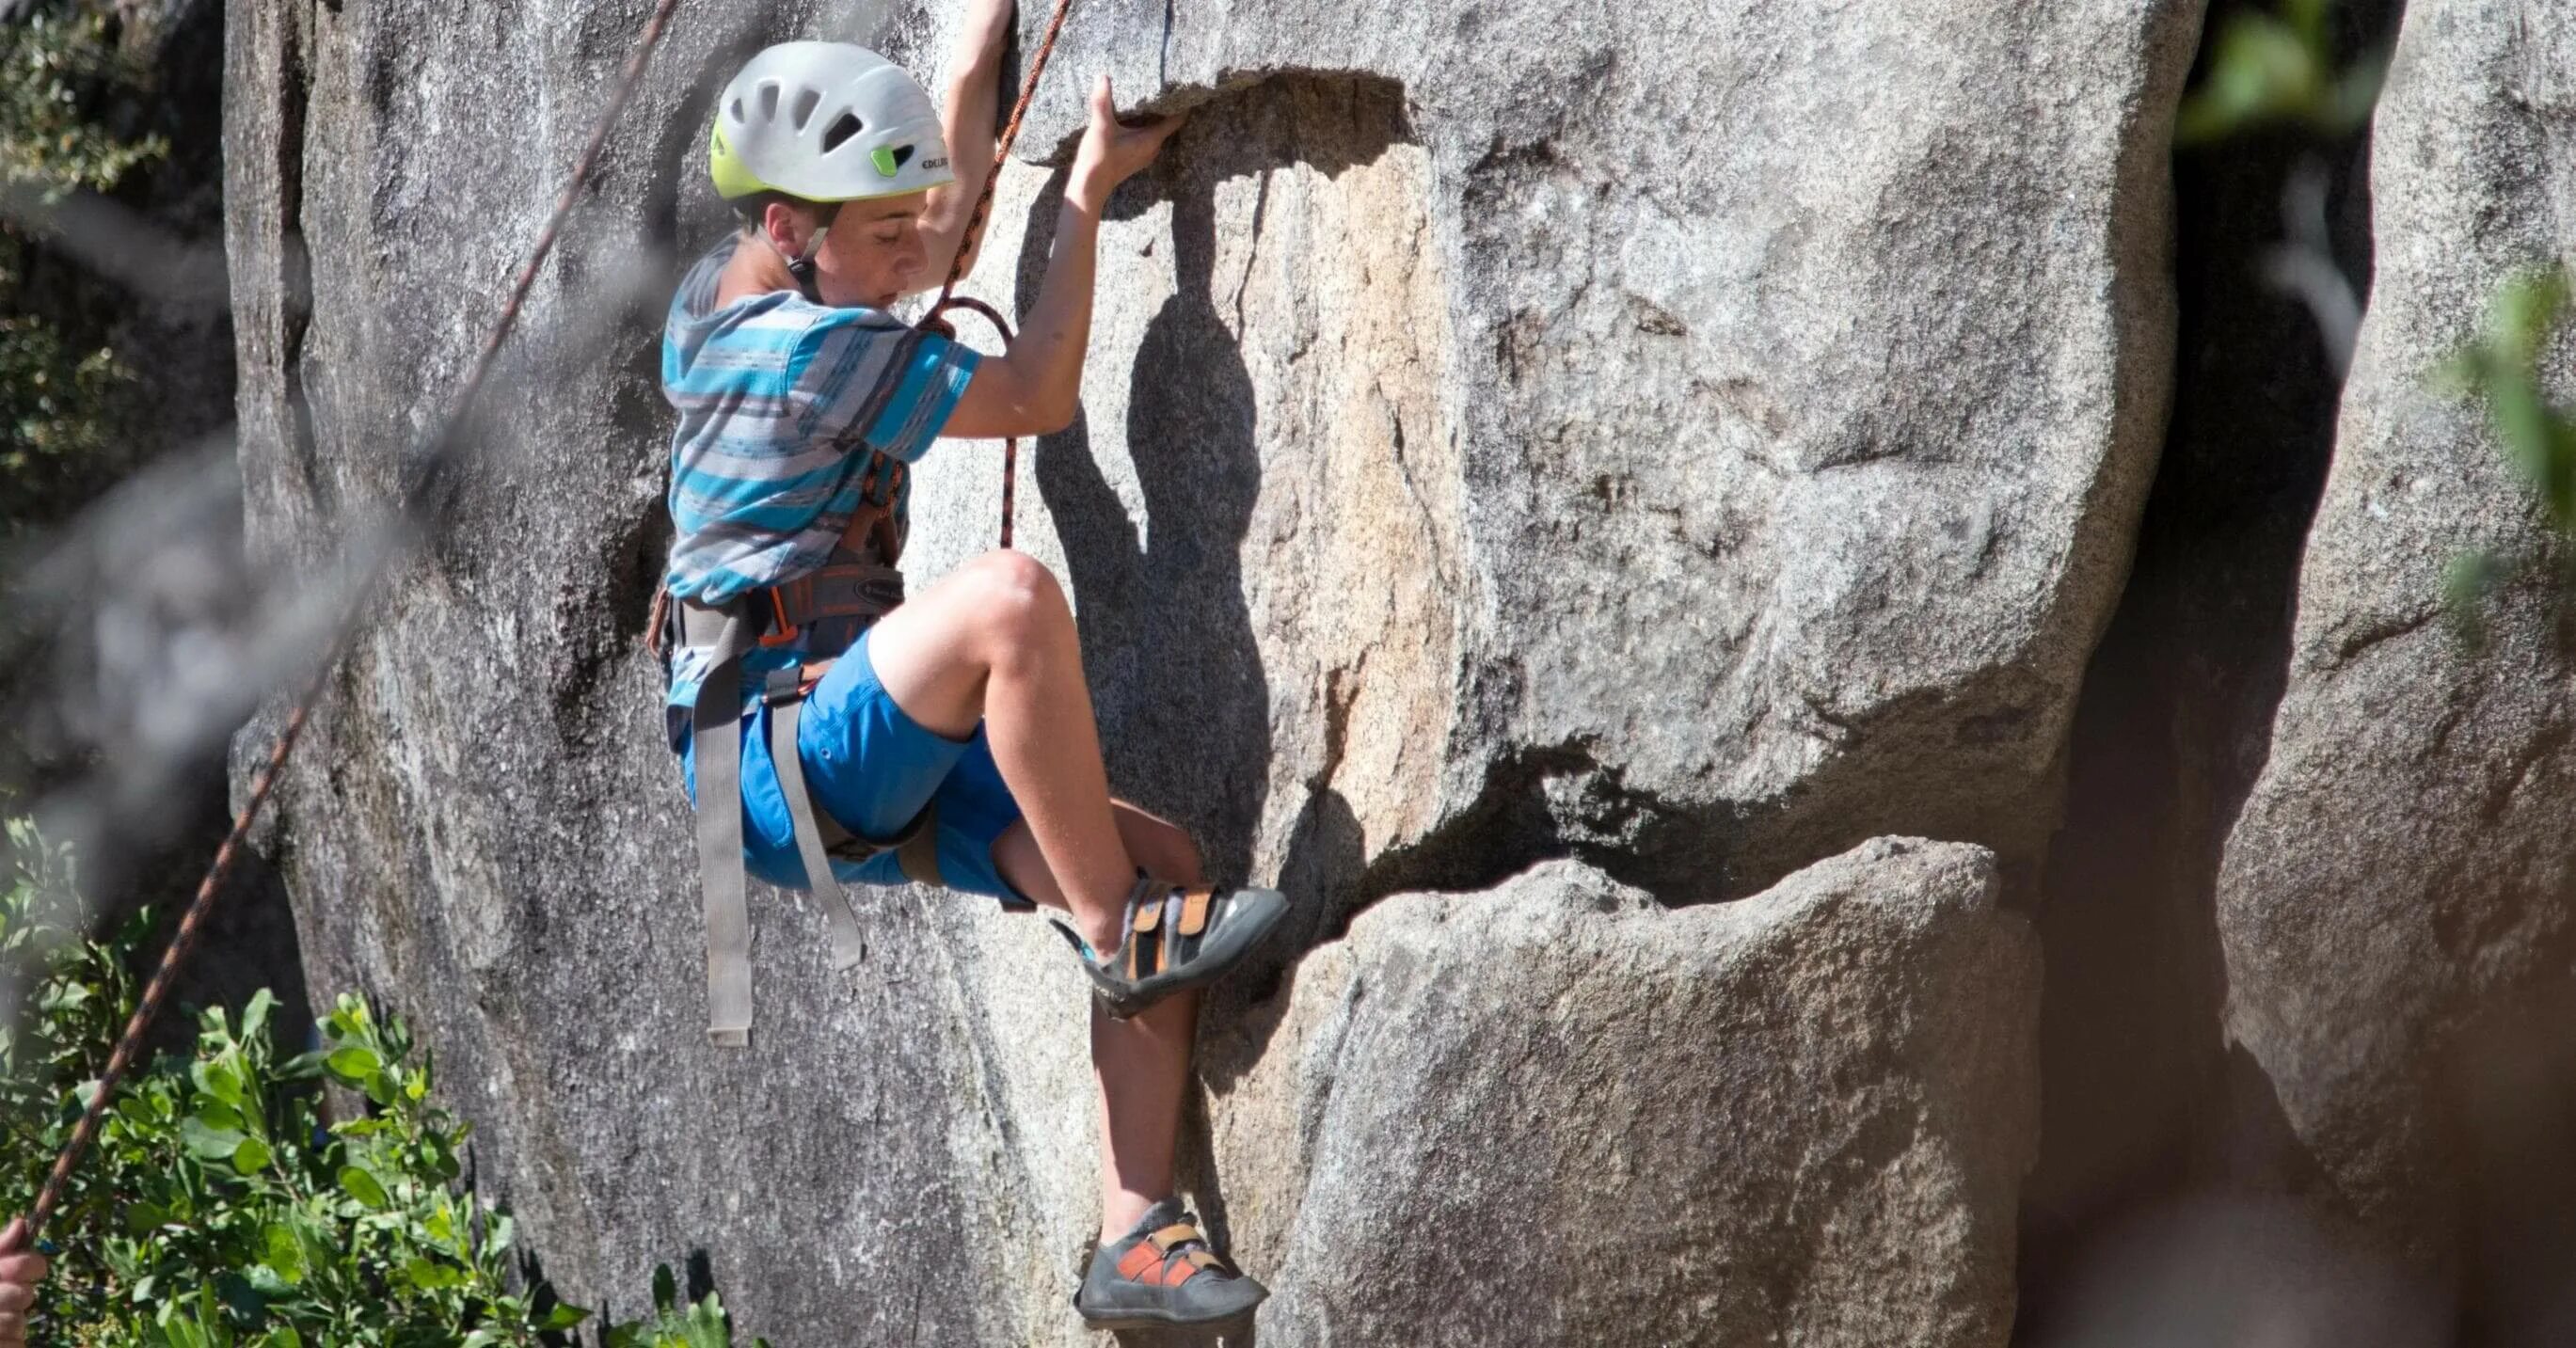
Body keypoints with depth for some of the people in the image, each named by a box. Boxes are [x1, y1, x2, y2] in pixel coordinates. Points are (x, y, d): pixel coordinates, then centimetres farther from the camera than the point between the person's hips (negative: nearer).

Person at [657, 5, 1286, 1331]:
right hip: (773, 765, -10)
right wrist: (1087, 193, 1)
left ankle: (1133, 1242, -7)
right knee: (1012, 594, -35)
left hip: (863, 768, 10)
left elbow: (950, 200, 28)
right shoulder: (817, 349, -16)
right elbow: (1037, 397, -7)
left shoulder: (731, 294, 12)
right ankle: (1113, 931, -21)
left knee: (1163, 861, -4)